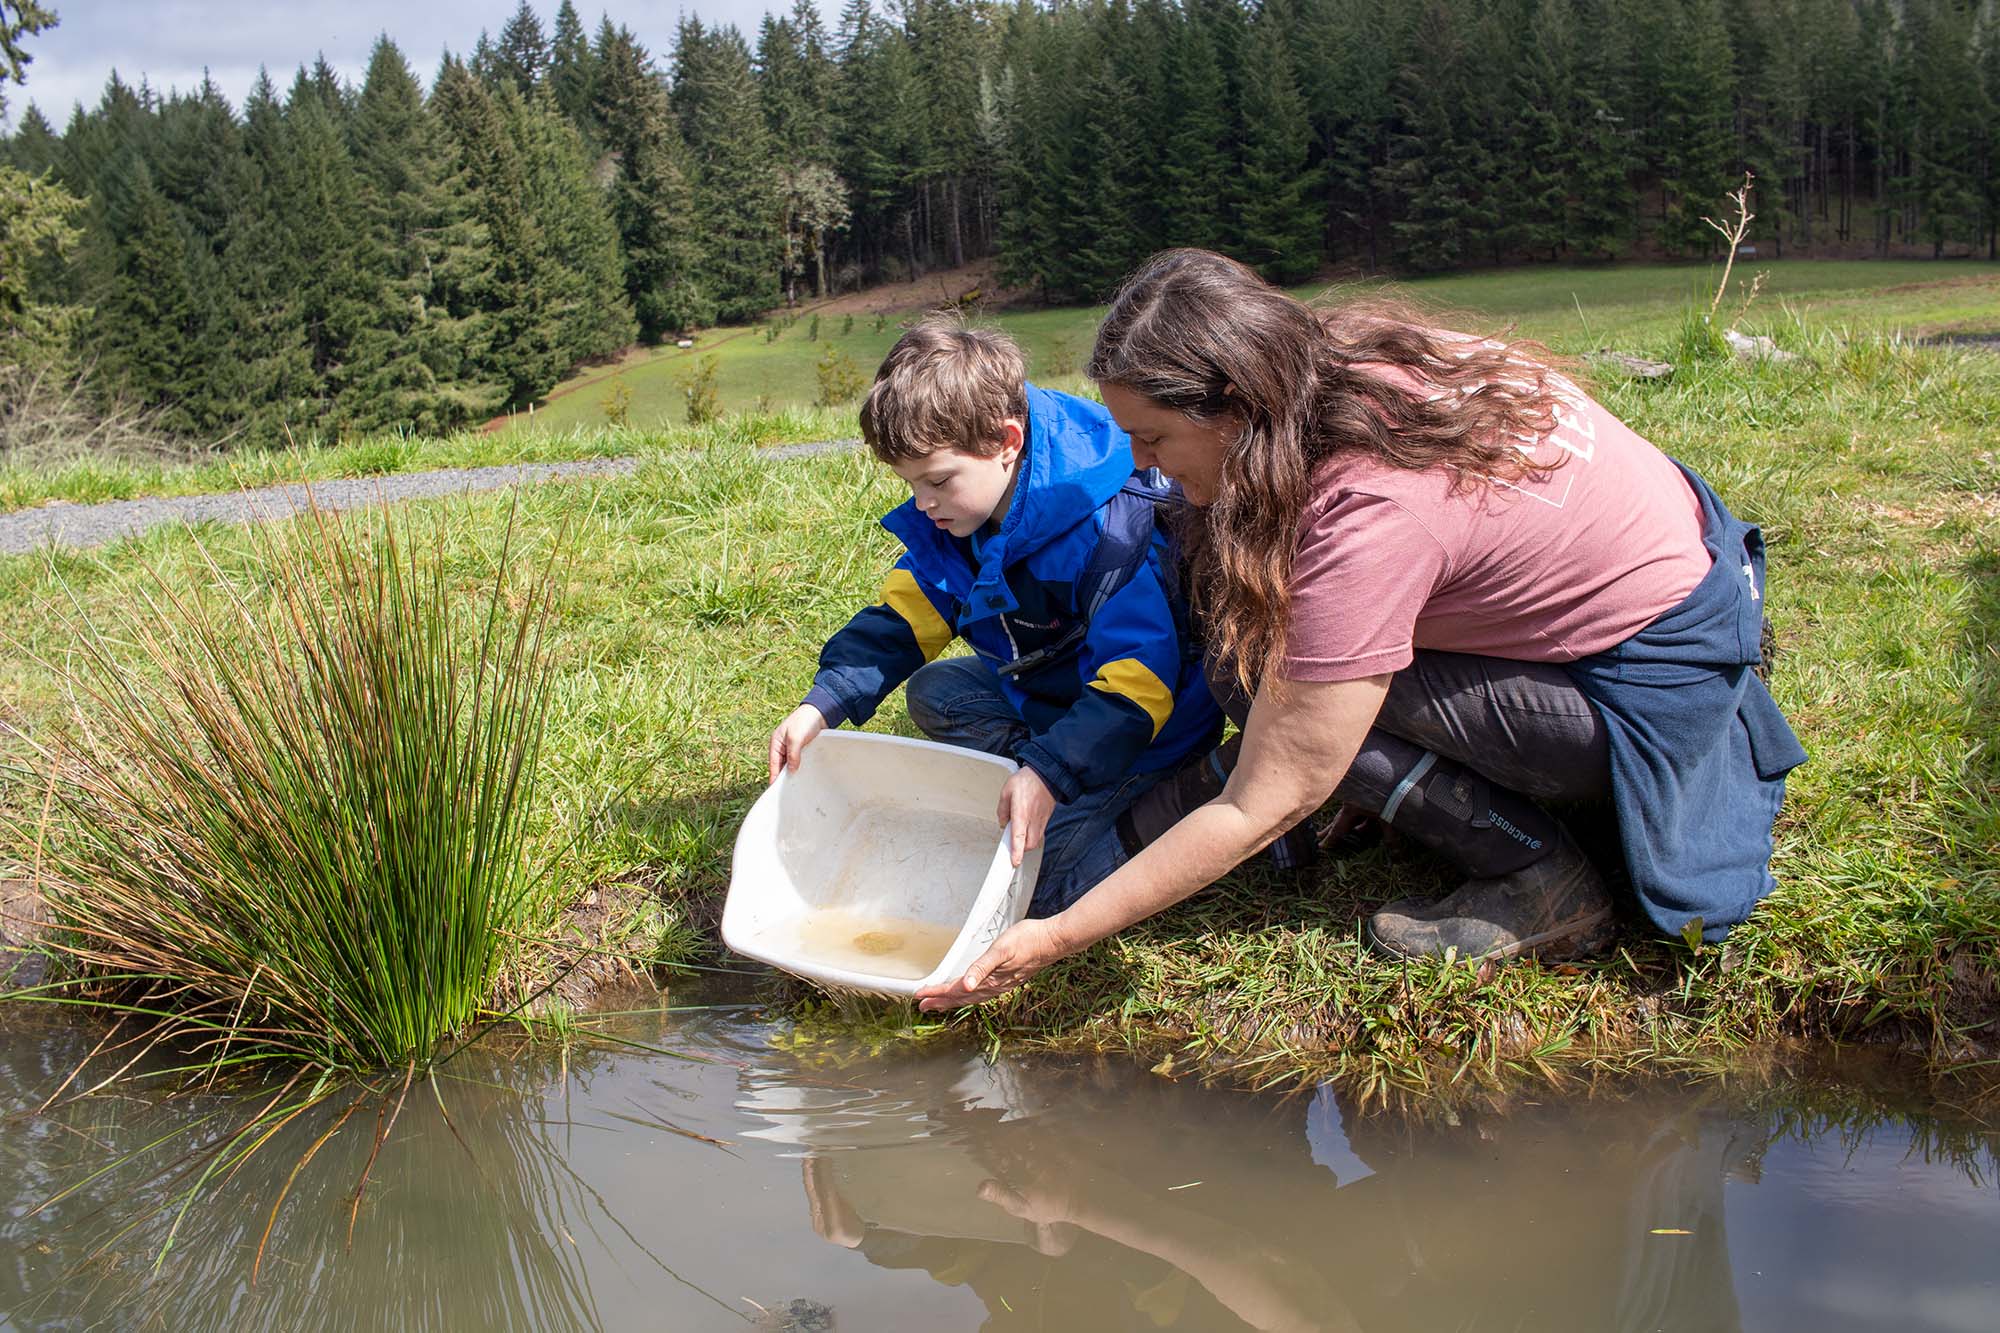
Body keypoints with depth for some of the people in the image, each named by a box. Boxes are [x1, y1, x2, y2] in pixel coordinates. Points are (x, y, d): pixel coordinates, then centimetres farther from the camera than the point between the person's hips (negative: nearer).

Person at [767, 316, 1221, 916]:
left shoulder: (1108, 528, -33)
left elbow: (1138, 678, -36)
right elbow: (904, 616, -4)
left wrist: (1049, 774, -47)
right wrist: (823, 703, -19)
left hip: (1148, 712, -9)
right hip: (1042, 694, 9)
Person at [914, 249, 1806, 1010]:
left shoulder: (1369, 514, -32)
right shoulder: (1343, 363, -9)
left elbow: (1264, 810, -27)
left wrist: (1057, 939, -21)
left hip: (1664, 672, -9)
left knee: (1267, 679, -15)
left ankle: (1540, 881, -6)